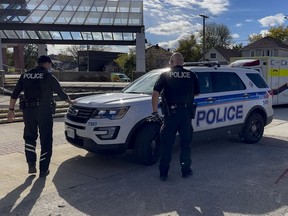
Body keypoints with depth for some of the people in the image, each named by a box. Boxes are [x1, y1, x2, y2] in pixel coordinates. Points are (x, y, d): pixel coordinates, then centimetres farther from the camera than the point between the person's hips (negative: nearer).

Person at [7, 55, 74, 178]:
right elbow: (61, 93, 3)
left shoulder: (25, 75, 9)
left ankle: (31, 164, 12)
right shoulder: (49, 77, -3)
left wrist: (11, 110, 10)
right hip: (44, 111, -3)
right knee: (46, 140, 6)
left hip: (28, 111, 4)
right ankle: (43, 170, 10)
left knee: (29, 137, 20)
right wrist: (70, 102, 20)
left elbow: (14, 94, 6)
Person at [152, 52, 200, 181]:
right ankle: (186, 170, 22)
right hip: (187, 113, 2)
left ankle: (163, 173, 12)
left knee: (166, 144, 7)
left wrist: (155, 111, -2)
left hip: (171, 114, -2)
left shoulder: (165, 75, 0)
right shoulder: (191, 75, 5)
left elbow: (155, 93, -9)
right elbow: (196, 93, 13)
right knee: (186, 143, 14)